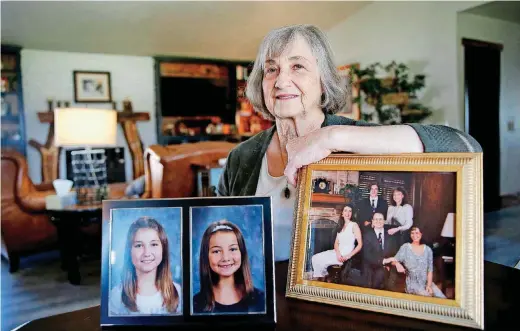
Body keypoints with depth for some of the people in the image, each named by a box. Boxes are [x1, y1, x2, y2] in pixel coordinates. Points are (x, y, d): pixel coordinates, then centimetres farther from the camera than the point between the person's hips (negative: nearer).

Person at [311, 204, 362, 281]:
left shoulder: (354, 225, -4)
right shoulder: (341, 226, 17)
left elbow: (360, 244, -10)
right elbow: (336, 243, 12)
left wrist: (348, 256, -18)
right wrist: (338, 253, -9)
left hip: (345, 254, -7)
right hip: (337, 252, 7)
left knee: (322, 261, -21)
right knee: (315, 258, -11)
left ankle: (322, 277, 2)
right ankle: (319, 277, -2)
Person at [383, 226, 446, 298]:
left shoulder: (428, 249, 6)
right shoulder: (405, 247, -1)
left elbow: (430, 269, 4)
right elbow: (396, 260, -6)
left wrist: (429, 285, -9)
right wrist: (397, 264, -31)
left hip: (427, 281, 3)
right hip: (413, 284, -3)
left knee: (442, 298, -18)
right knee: (428, 297, -26)